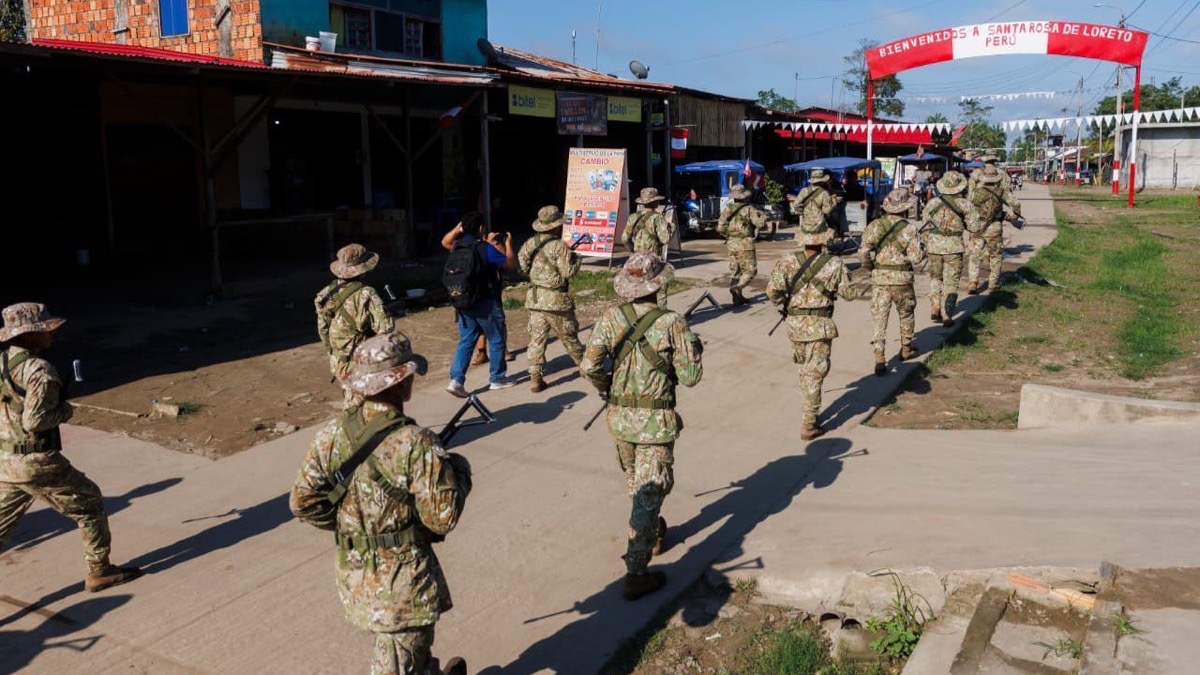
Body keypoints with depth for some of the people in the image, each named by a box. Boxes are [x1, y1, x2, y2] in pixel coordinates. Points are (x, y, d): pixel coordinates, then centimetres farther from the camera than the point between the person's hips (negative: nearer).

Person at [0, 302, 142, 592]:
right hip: (38, 463, -7)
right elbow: (35, 421, -23)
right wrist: (64, 411, -6)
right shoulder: (39, 370, -18)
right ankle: (99, 571, 19)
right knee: (89, 504, 11)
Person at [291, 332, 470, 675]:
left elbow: (302, 502, -3)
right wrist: (458, 472, -5)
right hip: (402, 578, -6)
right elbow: (442, 517, -21)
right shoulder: (416, 444, -25)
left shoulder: (333, 434, -8)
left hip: (353, 572, 6)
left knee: (413, 642, 29)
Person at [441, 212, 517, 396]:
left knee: (466, 341, 10)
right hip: (486, 304, -6)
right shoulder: (486, 249, -17)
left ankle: (456, 380, -3)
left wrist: (458, 228, 14)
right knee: (496, 341, 12)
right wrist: (508, 244, 9)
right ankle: (497, 378, 23)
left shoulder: (457, 246, 1)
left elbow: (445, 242, 26)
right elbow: (510, 263, -6)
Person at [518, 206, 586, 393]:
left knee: (537, 339, 4)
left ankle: (535, 377, -2)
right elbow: (568, 272, -17)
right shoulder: (559, 246, -16)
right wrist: (575, 258, 1)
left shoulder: (530, 243, 2)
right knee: (569, 336, 13)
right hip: (556, 300, -4)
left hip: (535, 298, 4)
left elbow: (523, 267, 9)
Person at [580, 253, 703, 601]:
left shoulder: (611, 318, -5)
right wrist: (695, 348, 8)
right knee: (650, 493, 1)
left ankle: (654, 533, 48)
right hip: (657, 422, -4)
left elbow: (589, 366, -10)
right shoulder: (672, 323, -13)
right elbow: (689, 377, -11)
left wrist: (606, 390, 10)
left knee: (637, 484, 25)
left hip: (619, 417, 4)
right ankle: (636, 573, 1)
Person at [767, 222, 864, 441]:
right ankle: (808, 426, 1)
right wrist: (860, 293, 20)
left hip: (795, 323, 3)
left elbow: (773, 290, -10)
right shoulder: (834, 264, -7)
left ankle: (808, 411, 36)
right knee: (814, 374, 1)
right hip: (820, 325, -3)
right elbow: (846, 291, -2)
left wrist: (783, 306, 10)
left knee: (804, 369, 22)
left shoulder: (787, 262, -5)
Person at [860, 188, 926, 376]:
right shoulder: (909, 228, -9)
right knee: (906, 314, 22)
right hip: (902, 279, -1)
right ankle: (906, 349, 38)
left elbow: (864, 252, -8)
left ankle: (879, 358, -10)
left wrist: (869, 268, 9)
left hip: (879, 278, 1)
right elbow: (916, 257, -12)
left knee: (879, 318, 1)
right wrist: (923, 254, 10)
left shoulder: (875, 225, -2)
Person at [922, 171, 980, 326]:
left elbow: (926, 228, 7)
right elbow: (975, 227, -2)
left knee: (935, 278, 21)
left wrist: (926, 247, 17)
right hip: (953, 247, -2)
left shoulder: (932, 203, 1)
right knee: (951, 282, 6)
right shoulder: (965, 204, -4)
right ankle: (947, 315, 2)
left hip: (934, 246, 2)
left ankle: (935, 309, 13)